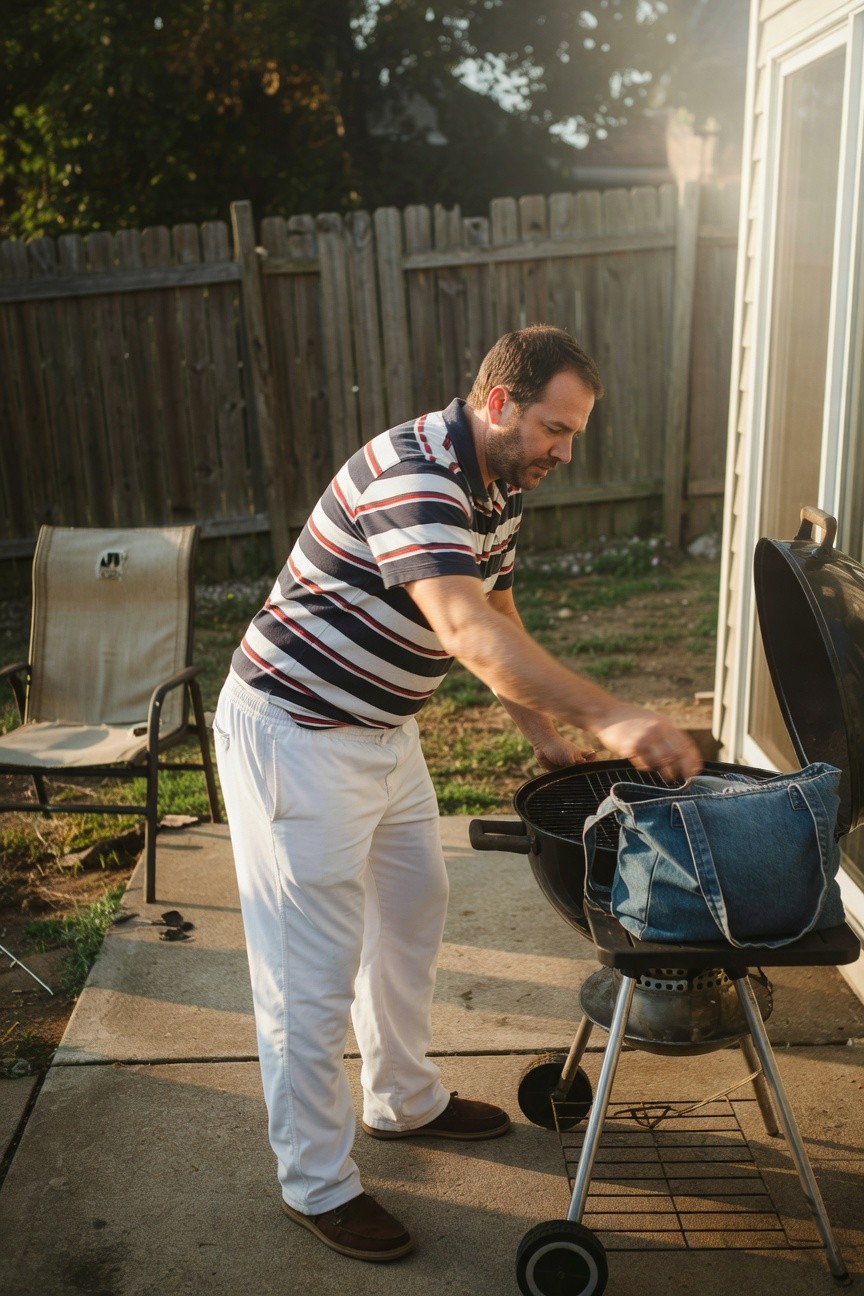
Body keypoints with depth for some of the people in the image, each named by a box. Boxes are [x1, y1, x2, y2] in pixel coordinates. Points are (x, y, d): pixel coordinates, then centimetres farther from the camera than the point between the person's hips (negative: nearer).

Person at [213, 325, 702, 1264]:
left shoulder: (496, 490, 5)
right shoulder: (411, 473, -27)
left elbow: (498, 620, 13)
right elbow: (466, 631, -40)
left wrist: (548, 736, 6)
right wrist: (608, 716, -45)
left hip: (382, 729, 10)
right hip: (294, 735, -10)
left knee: (412, 914, 21)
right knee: (313, 972, 1)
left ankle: (406, 1099, 42)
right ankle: (316, 1183, 21)